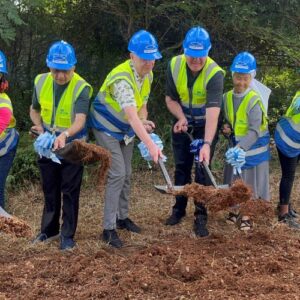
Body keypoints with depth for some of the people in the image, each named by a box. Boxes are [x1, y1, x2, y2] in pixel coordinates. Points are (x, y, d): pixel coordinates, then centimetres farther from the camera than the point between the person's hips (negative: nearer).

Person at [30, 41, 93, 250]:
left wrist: (64, 135, -54)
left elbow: (80, 121, -36)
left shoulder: (82, 88, -24)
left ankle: (68, 235, 14)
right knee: (50, 190, 16)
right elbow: (34, 110, 8)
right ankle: (49, 229, 31)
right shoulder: (41, 82, -9)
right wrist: (39, 127, -11)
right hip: (48, 144, 4)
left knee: (70, 191, 2)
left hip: (73, 145, -4)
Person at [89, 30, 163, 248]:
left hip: (126, 130, 8)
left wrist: (143, 121, -20)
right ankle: (109, 228, -6)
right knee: (117, 175, -13)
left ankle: (122, 217, 30)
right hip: (107, 129, -8)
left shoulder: (148, 75, -7)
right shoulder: (122, 78, -35)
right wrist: (151, 145, -55)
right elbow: (131, 116, -46)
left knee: (126, 175, 14)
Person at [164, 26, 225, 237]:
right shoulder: (174, 66, -19)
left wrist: (207, 144, -50)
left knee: (203, 169, -4)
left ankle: (201, 217, 8)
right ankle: (179, 209, 28)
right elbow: (171, 99, -6)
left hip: (205, 126, -3)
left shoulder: (215, 73, -31)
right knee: (181, 167, 12)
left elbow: (212, 113, -40)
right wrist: (181, 117, -25)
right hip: (182, 122, 4)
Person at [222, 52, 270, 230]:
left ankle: (246, 216, 22)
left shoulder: (254, 100, -23)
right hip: (236, 147, 5)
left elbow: (254, 131, -26)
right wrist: (228, 128, -11)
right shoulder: (227, 97, -4)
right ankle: (235, 211, 35)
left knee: (250, 184, 6)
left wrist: (241, 147, -37)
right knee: (233, 181, 15)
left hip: (253, 148, -5)